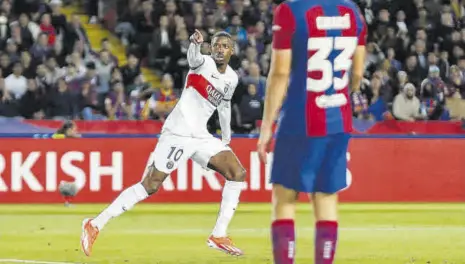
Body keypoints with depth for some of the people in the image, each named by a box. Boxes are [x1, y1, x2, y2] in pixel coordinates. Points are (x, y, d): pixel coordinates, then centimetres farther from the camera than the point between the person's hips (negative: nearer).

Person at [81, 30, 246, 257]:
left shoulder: (232, 78, 13)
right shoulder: (205, 63, -8)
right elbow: (193, 59, -33)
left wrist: (226, 139, 36)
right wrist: (195, 44, -55)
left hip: (201, 137, 7)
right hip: (178, 134, -7)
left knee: (238, 173, -2)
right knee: (150, 185, -12)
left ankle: (219, 236, 3)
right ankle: (95, 225, -8)